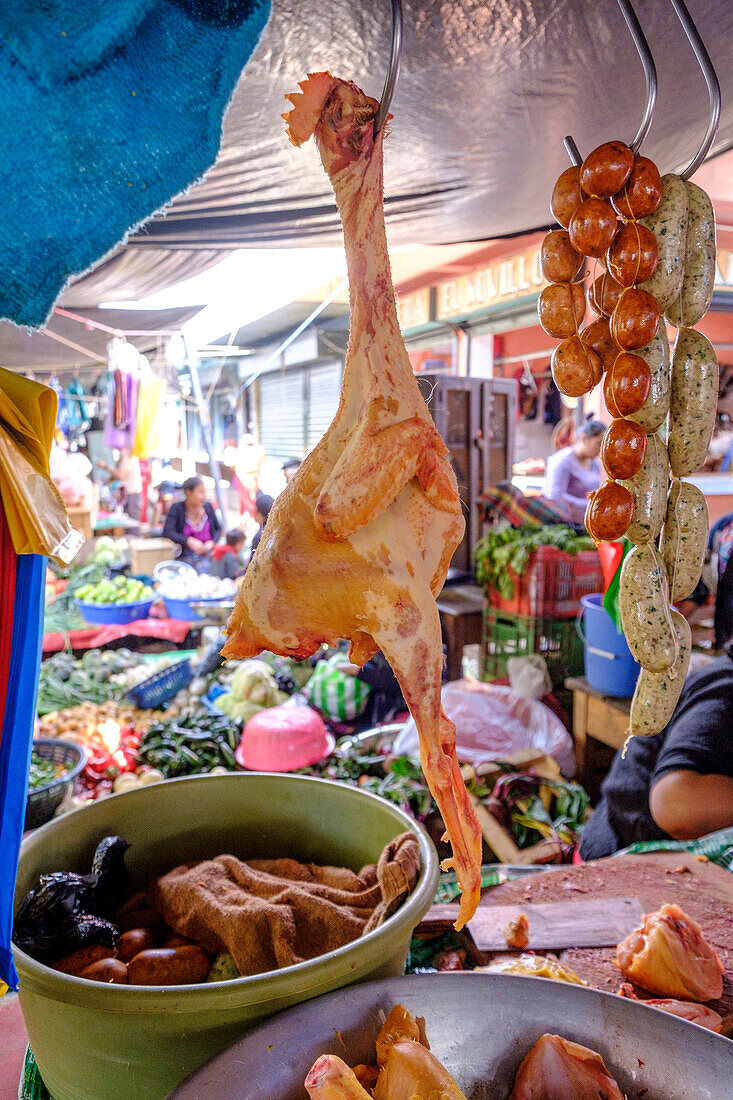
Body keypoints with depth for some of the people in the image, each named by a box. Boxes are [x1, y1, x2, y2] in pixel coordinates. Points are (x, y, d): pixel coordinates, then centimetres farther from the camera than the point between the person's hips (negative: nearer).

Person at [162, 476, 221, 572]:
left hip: (206, 553, 3)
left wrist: (212, 542, -4)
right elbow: (167, 532, -12)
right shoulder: (177, 508, -2)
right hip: (186, 556, -3)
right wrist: (189, 541, -23)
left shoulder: (207, 507, 8)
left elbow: (218, 528, 17)